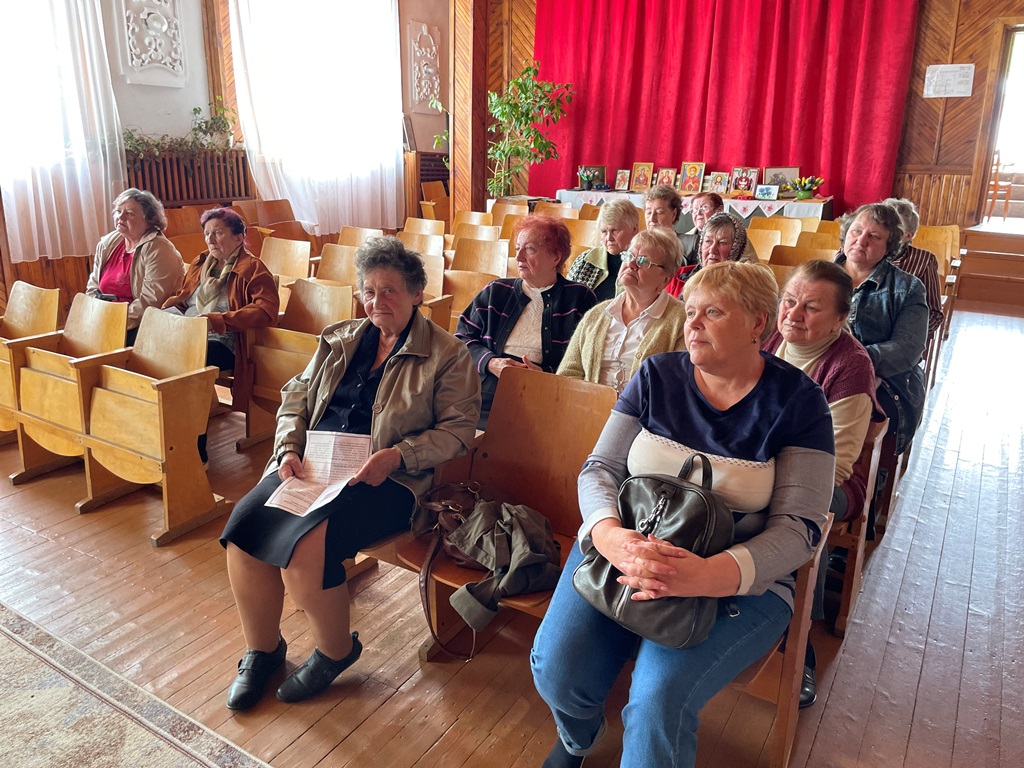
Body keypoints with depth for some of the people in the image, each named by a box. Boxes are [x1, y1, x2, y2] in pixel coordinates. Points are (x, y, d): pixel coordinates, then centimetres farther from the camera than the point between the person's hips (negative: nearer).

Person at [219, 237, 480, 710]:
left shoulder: (446, 355, 1)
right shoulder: (339, 339, 17)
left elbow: (459, 427, -5)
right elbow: (295, 397, 19)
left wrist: (396, 455, -18)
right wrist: (289, 449, 0)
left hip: (384, 479, -5)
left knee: (304, 545, -27)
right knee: (242, 527, -17)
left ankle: (336, 650, 4)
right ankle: (261, 650, 7)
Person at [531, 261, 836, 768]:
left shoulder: (796, 401, -5)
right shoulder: (657, 376, 3)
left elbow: (799, 526, -10)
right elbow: (600, 468, 1)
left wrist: (711, 575, -29)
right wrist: (609, 533, -24)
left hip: (738, 580, -2)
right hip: (624, 549, 3)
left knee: (660, 694, -28)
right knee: (556, 669, -17)